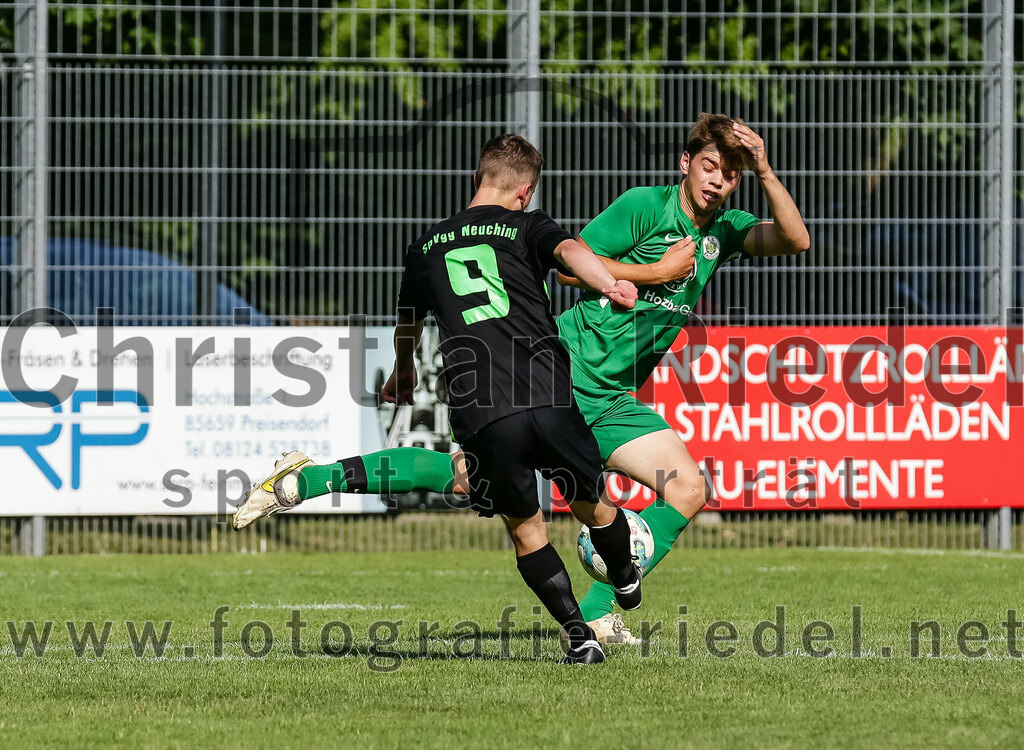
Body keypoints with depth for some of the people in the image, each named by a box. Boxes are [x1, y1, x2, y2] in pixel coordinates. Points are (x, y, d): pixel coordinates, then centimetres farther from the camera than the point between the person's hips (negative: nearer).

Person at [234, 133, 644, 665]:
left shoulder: (428, 246, 21)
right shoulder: (526, 227, 12)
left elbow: (406, 327, 38)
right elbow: (569, 251, -13)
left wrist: (403, 372, 57)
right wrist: (609, 286, -29)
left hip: (478, 416, 1)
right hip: (546, 397, -1)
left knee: (525, 529, 15)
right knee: (593, 505, 22)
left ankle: (579, 635, 10)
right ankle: (626, 584, 43)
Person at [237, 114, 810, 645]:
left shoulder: (724, 231, 10)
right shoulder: (645, 206, -8)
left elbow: (796, 240, -3)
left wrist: (766, 172, -16)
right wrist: (658, 271, -14)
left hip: (612, 402, 7)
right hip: (563, 374, -7)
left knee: (689, 489, -9)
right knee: (469, 477, -17)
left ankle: (595, 613, -6)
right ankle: (311, 480, -11)